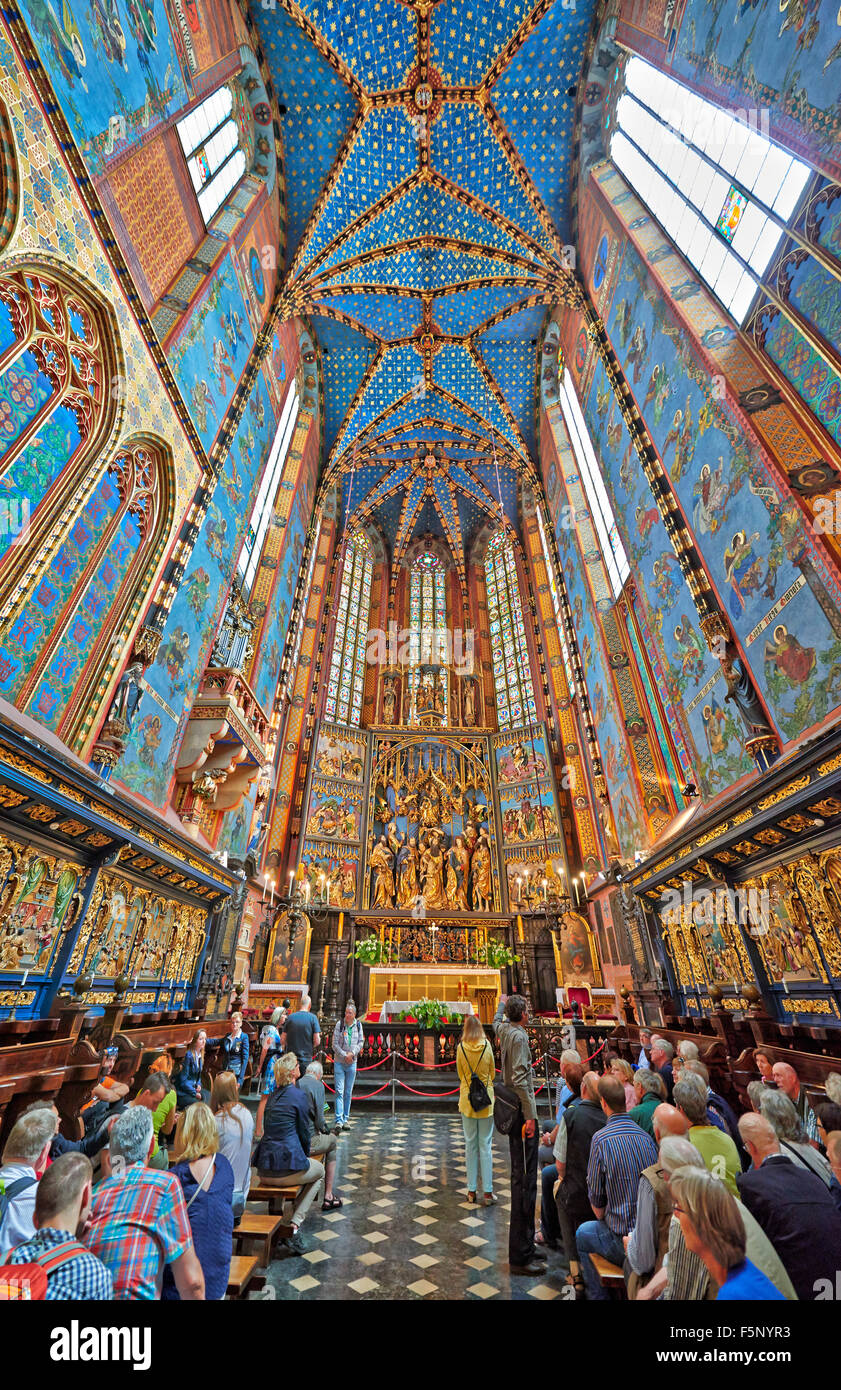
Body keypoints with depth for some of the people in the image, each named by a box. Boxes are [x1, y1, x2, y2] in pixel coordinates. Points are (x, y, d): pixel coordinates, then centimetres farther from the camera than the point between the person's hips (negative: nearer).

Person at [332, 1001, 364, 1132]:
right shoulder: (339, 1024, -9)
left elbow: (361, 1042, 3)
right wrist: (344, 1055, -13)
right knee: (339, 1091, -7)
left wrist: (352, 1053, -11)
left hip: (352, 1063, 3)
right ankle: (339, 1121, -4)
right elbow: (335, 1044, -7)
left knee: (348, 1092, 10)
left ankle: (346, 1119, 21)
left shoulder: (358, 1025, -1)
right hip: (339, 1062, -3)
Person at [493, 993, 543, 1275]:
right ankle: (520, 1256, 3)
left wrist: (502, 1004, 48)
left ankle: (523, 1245, 30)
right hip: (522, 1113, -9)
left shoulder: (504, 1030, 6)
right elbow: (520, 1078, -25)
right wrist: (530, 1116, -22)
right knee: (525, 1181, -3)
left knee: (520, 1178, 18)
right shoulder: (518, 1036, -20)